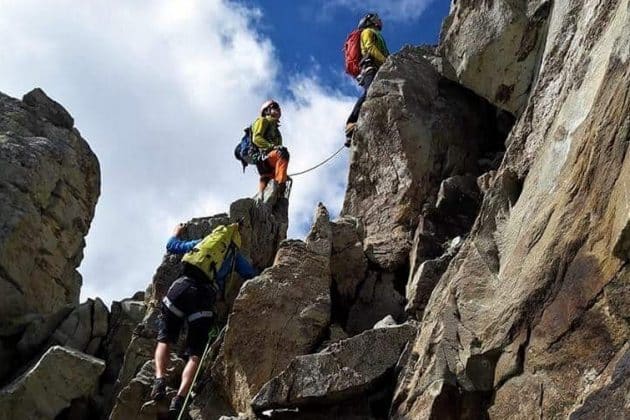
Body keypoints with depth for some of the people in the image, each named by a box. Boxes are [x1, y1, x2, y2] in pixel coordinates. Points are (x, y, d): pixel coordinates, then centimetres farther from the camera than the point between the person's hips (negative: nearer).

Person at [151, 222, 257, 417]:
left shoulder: (202, 241, 28)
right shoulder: (235, 255, 23)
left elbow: (172, 246, 36)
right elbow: (252, 277, 21)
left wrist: (176, 231, 58)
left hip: (182, 286, 2)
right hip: (204, 296, -1)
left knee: (164, 340, 15)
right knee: (195, 353, 2)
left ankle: (159, 379, -12)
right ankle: (179, 398, -19)